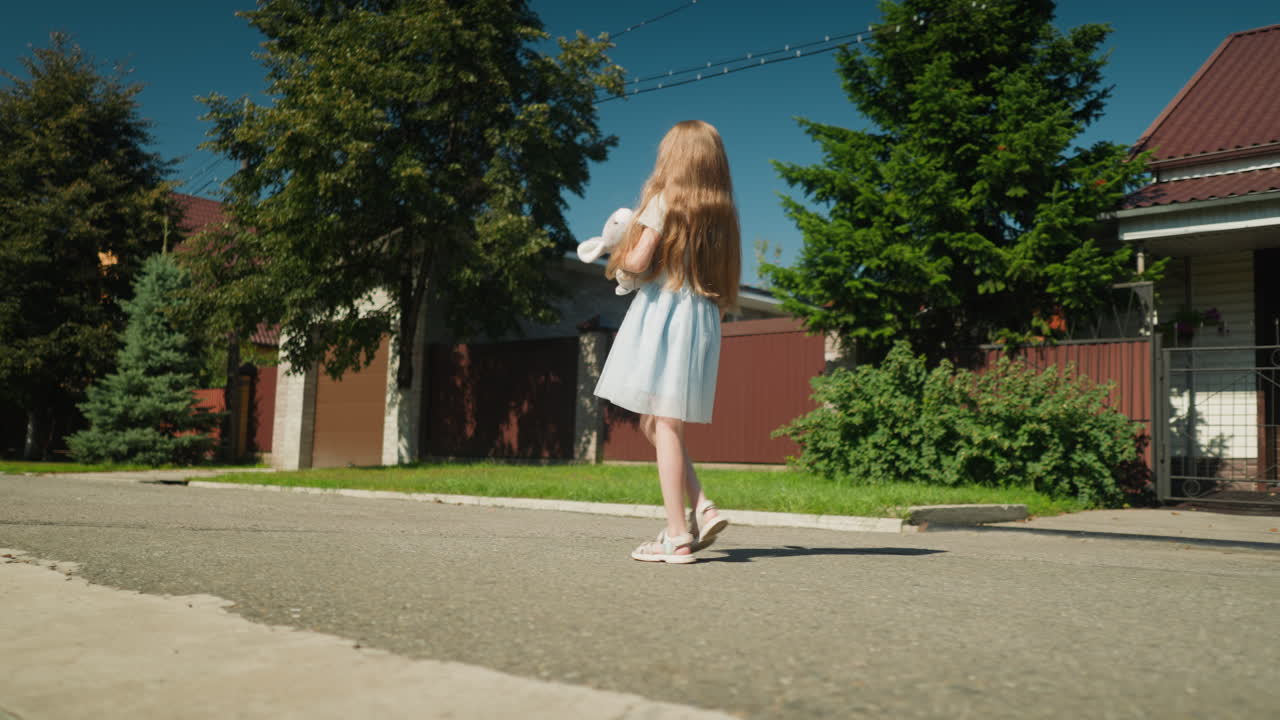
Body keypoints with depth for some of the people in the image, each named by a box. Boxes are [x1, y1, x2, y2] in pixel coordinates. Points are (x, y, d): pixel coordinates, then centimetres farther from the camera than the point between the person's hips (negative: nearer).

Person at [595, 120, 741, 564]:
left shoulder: (664, 201, -4)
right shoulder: (721, 212, 14)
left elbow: (637, 261, -11)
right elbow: (728, 283, 12)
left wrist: (618, 261, 8)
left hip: (663, 312, -7)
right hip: (702, 319, 7)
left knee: (664, 423, -5)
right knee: (656, 422, 14)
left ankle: (677, 535, -5)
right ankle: (701, 509, 5)